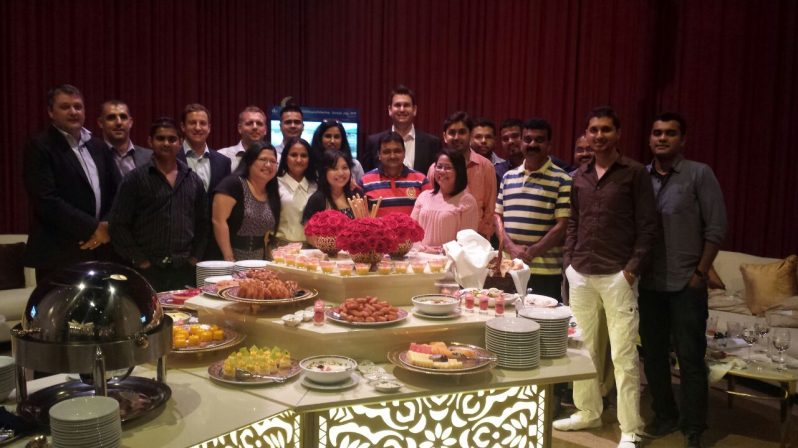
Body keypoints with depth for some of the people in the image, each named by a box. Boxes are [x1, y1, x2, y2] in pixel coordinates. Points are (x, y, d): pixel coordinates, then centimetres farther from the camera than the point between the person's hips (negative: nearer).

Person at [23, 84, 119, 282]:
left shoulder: (98, 148, 14)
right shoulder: (39, 147, -4)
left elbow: (116, 192, 14)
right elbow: (47, 201, -14)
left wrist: (106, 226, -3)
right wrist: (93, 228, -13)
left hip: (100, 252, 5)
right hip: (59, 256, -5)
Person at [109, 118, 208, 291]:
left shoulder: (193, 180, 11)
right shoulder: (135, 179, -1)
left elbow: (202, 223, 17)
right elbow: (118, 225, -3)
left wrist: (195, 256, 8)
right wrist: (138, 260, -7)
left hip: (184, 270, 3)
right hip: (148, 271, -3)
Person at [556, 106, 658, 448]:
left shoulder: (635, 173, -2)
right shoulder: (579, 177, 12)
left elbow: (647, 225, -4)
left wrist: (633, 267, -10)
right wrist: (569, 261, 8)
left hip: (617, 275, -5)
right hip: (580, 274, 5)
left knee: (623, 355, -3)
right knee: (582, 348, 13)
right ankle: (587, 412, 29)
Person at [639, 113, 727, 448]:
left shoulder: (699, 174, -3)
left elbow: (716, 227, -5)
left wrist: (700, 273, -8)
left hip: (685, 285, -3)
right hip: (648, 284, 4)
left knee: (690, 358, 3)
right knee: (653, 354, 12)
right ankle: (665, 416, 29)